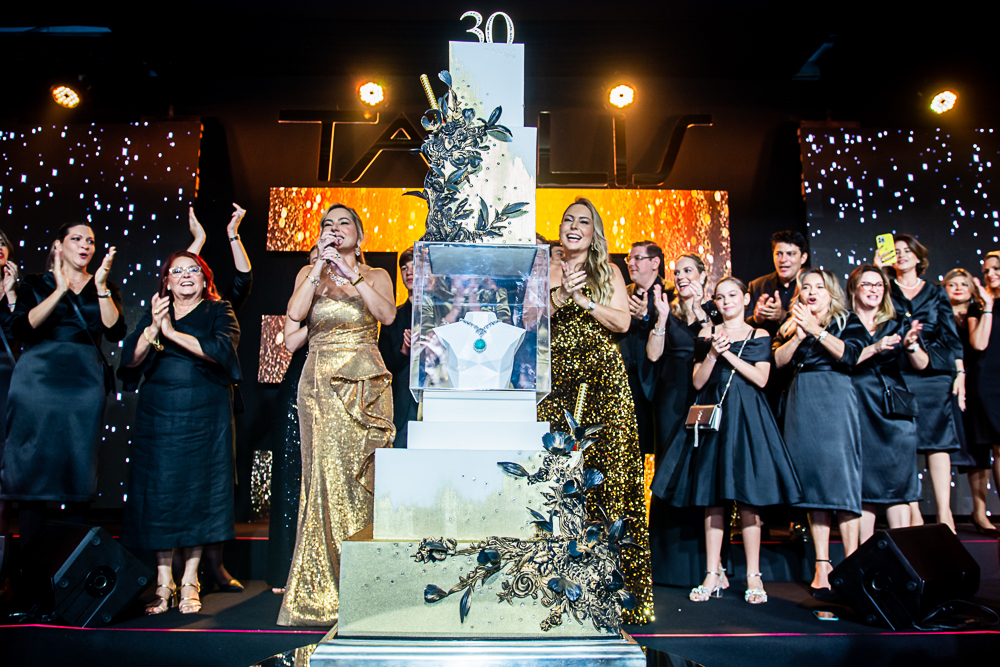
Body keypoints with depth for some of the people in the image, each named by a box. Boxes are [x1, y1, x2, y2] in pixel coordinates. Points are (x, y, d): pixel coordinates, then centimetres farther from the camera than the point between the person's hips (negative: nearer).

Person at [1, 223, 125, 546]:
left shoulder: (104, 288, 13)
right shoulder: (37, 284, 10)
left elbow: (115, 332, -3)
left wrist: (101, 286, -10)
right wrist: (60, 290, -11)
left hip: (85, 383, 1)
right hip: (39, 378, -1)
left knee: (79, 468, 1)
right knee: (33, 464, -2)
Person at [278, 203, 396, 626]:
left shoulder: (376, 276, 11)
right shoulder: (309, 273, 13)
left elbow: (387, 315, -9)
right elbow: (295, 314, -6)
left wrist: (351, 273, -11)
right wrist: (321, 266, -7)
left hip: (365, 386, 0)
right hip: (320, 384, 1)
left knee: (361, 476, -3)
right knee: (323, 475, -5)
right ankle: (321, 587, 5)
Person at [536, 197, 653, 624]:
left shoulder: (609, 272, 13)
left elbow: (622, 322, 2)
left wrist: (582, 300, -8)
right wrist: (561, 294, -11)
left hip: (603, 380, 0)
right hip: (556, 379, 0)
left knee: (607, 467, -7)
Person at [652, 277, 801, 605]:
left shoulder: (759, 336, 8)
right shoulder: (708, 333, 11)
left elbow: (761, 379, -5)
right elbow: (698, 382, 4)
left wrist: (728, 353, -9)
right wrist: (713, 353, -10)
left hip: (746, 417, -1)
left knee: (748, 497, -4)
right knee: (712, 497, 2)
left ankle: (753, 576, 5)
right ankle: (713, 574, 9)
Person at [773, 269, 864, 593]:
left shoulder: (847, 320, 8)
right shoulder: (790, 325, 15)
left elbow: (849, 354, -9)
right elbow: (777, 360, 2)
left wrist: (815, 330, -13)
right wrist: (799, 335, -11)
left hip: (835, 399, -3)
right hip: (801, 402, 3)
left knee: (841, 473, -8)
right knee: (811, 476, 2)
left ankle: (852, 562, -1)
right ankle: (822, 563, 7)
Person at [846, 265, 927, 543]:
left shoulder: (898, 323, 14)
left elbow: (922, 364, 4)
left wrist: (911, 345, -16)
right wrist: (874, 348, -18)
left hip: (894, 407, 3)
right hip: (858, 408, -3)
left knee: (899, 480, -1)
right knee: (864, 482, -1)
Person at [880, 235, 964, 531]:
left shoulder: (936, 292, 16)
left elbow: (951, 336, 12)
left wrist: (960, 373, 4)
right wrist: (876, 269, -9)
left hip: (935, 373, 1)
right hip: (898, 372, -1)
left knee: (938, 440, -2)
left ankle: (944, 513, 0)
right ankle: (913, 513, 3)